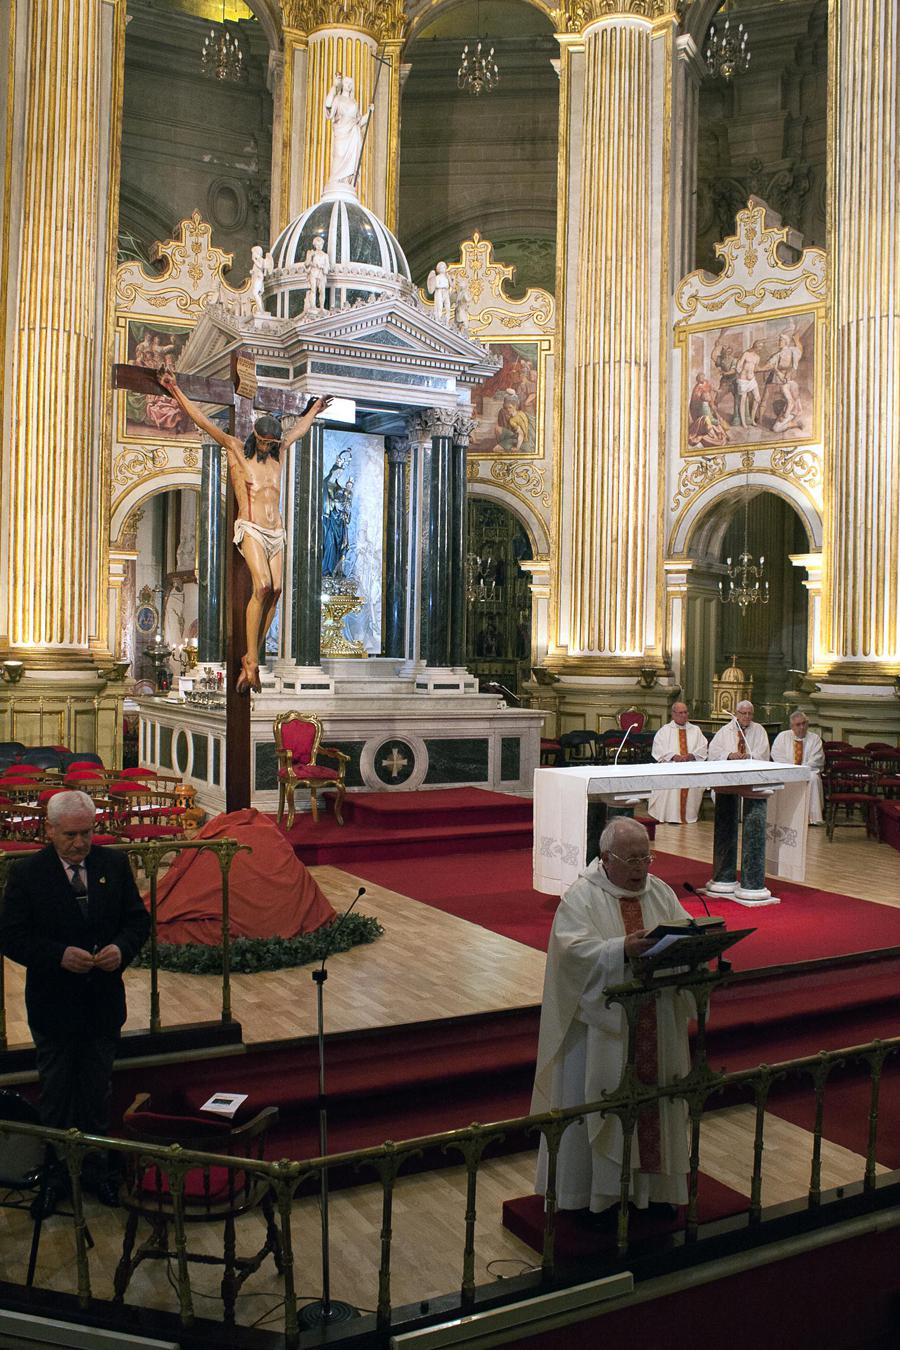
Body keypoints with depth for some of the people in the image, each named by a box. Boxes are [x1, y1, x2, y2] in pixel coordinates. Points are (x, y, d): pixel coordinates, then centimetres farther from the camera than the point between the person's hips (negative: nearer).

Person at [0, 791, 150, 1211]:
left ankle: (95, 1165, 33)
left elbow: (138, 919, 2)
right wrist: (59, 955, -26)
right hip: (53, 1006, -2)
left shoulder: (114, 864, -3)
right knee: (55, 1093, 14)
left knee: (97, 1091, 17)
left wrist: (122, 948, -18)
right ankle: (54, 1172, 29)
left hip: (104, 1002, 3)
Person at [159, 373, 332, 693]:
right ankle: (252, 663, -20)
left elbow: (299, 429, 36)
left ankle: (251, 659, -1)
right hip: (251, 530, -6)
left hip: (276, 533, 6)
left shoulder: (276, 452, 17)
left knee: (275, 592, -8)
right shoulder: (236, 449, 3)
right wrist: (175, 390, -3)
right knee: (262, 586, -24)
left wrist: (314, 409, 51)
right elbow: (202, 421, 0)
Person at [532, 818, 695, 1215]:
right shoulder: (581, 896, -9)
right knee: (595, 1104, 4)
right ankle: (592, 1190, 19)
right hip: (601, 1025, -5)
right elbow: (575, 949, -21)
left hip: (655, 1027, 5)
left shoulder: (660, 892, 8)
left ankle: (651, 1182, 30)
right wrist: (622, 949, -34)